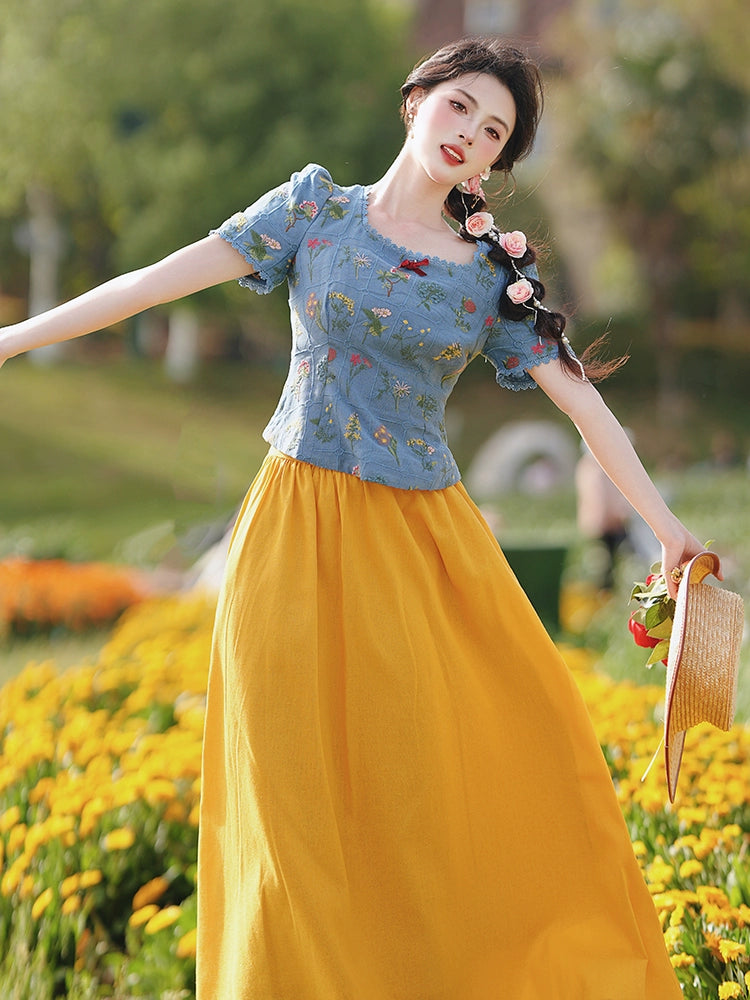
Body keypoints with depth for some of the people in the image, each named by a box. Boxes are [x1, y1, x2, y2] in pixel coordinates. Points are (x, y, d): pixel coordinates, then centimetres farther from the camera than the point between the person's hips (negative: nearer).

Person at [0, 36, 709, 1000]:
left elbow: (583, 400, 5)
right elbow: (172, 276, -2)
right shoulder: (316, 206, 3)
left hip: (423, 537, 2)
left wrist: (669, 531, 3)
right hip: (300, 525, -2)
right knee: (308, 789, 1)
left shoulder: (493, 272, 6)